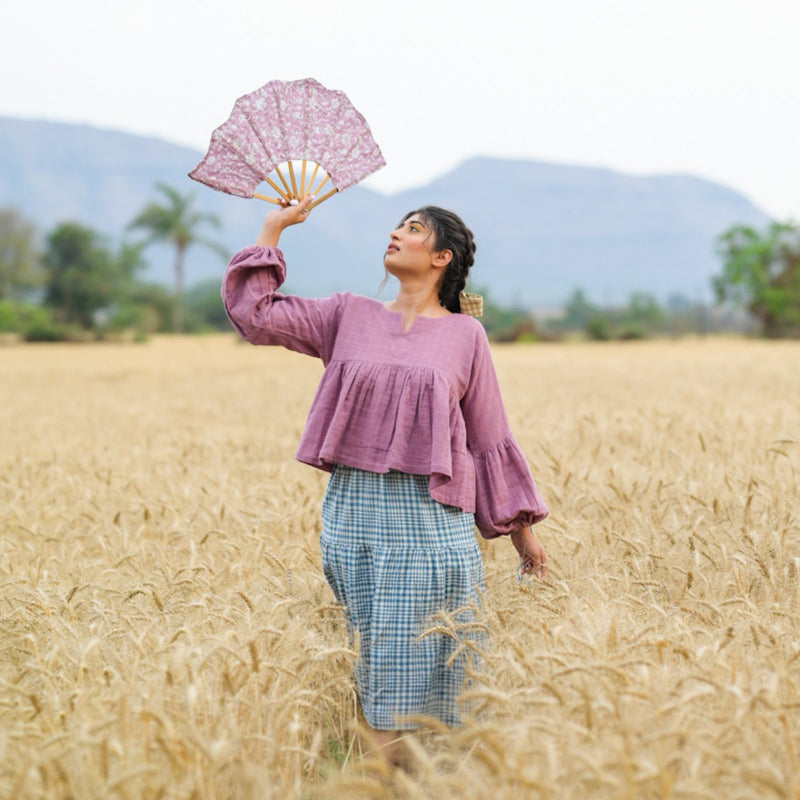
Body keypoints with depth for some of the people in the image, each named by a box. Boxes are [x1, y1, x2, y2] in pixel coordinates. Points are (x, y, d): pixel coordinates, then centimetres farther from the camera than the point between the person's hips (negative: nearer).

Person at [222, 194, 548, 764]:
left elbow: (489, 439, 9)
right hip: (353, 510, 2)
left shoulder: (465, 334, 6)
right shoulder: (350, 316, 11)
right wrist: (274, 228, 8)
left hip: (430, 517, -2)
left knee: (424, 665, -2)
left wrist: (521, 529, 8)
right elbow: (255, 314, 4)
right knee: (374, 668, 3)